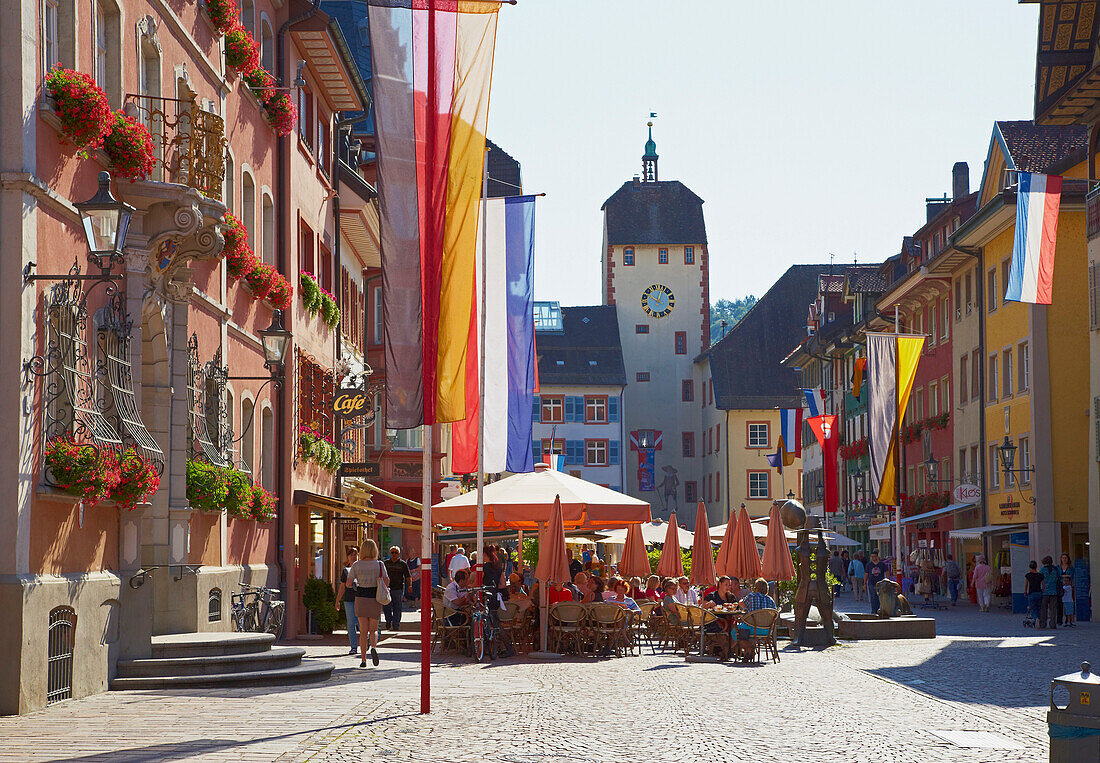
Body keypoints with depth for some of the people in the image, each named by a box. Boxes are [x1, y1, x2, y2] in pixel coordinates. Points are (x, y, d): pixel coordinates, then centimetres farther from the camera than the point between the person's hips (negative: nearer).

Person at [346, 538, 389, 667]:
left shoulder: (357, 565, -4)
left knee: (363, 631, 7)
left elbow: (348, 582, -5)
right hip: (375, 599, 0)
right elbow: (387, 581, -9)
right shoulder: (379, 565, -5)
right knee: (373, 630, 11)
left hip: (361, 598, 0)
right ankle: (374, 647, -19)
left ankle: (363, 659, 2)